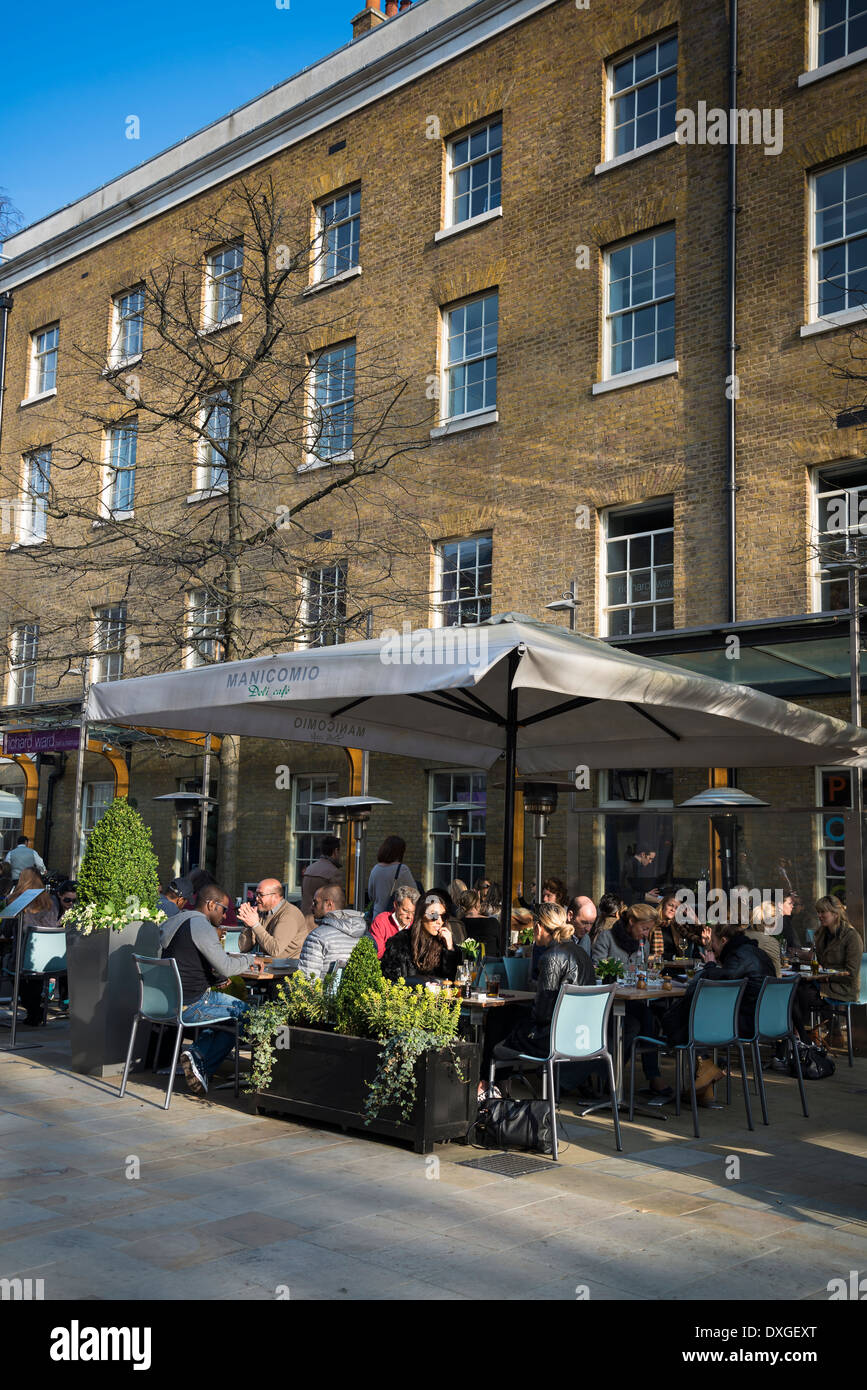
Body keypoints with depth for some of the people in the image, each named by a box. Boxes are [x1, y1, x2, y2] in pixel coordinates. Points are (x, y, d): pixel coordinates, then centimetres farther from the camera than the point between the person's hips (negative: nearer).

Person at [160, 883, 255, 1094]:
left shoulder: (177, 921, 15)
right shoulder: (201, 926, -15)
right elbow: (226, 967, -19)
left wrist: (215, 979, 15)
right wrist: (249, 959, -1)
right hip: (190, 1007, -9)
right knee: (246, 1012, 2)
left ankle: (197, 1053, 6)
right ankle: (203, 1066, -4)